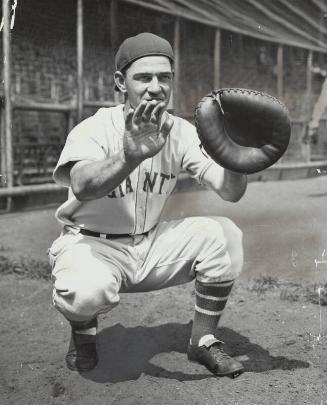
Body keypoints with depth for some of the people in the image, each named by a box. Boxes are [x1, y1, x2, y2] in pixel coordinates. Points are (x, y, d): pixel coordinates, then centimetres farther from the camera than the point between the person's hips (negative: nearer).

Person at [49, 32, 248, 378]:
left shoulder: (181, 132, -4)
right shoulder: (94, 129, -17)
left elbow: (230, 192, -13)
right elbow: (82, 187, -39)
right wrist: (130, 158, -59)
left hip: (151, 244, 4)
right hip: (92, 244, -4)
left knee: (223, 235, -16)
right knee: (89, 289, -36)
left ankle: (203, 342, 3)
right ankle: (83, 333, 3)